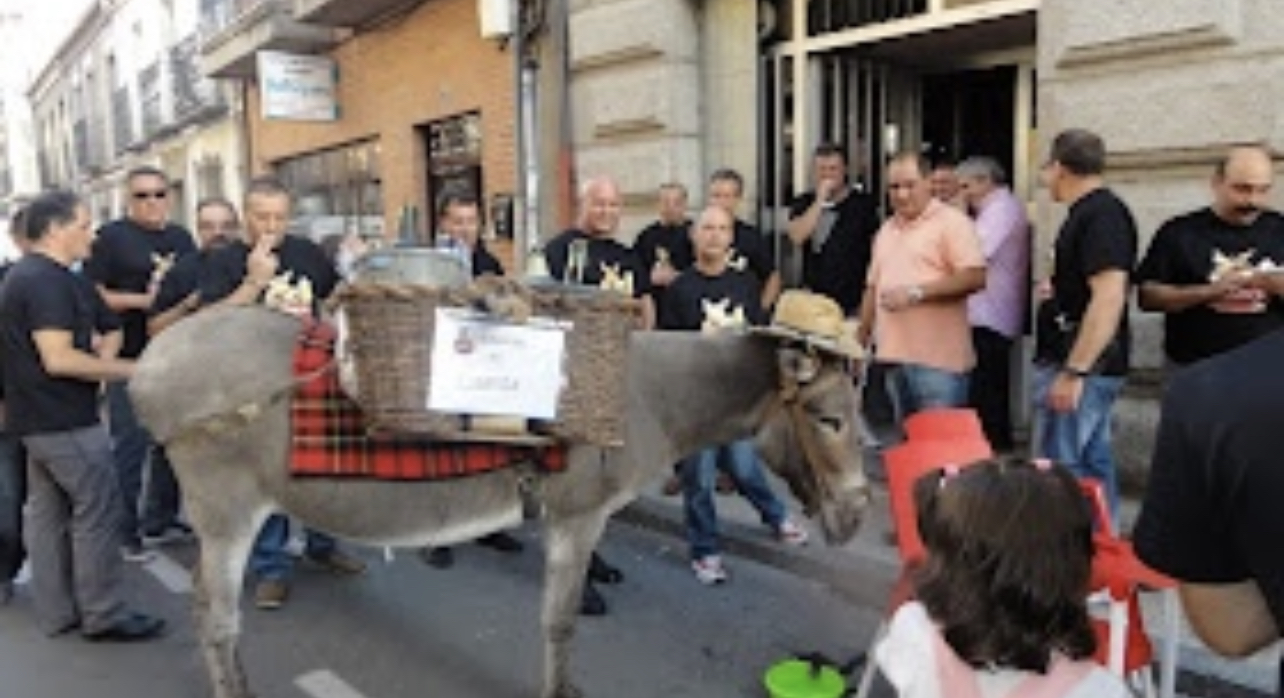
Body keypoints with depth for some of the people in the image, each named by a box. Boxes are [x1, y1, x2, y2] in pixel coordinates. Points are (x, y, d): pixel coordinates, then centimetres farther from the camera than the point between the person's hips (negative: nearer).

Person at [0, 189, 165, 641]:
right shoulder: (47, 281, -18)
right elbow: (58, 359, -26)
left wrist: (102, 362, 1)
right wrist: (127, 370, -18)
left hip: (38, 418, 11)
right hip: (65, 421, -11)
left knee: (48, 513, 14)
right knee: (98, 510, -3)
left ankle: (56, 613, 23)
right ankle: (103, 615, 4)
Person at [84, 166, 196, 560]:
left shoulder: (182, 238, 13)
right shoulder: (111, 237, -4)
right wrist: (141, 300, -18)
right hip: (131, 360, -6)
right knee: (131, 446, -2)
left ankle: (161, 520, 25)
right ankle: (124, 532, 8)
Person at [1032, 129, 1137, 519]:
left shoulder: (1101, 214, -16)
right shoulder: (1091, 212, 14)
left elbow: (1109, 297, -25)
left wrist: (1073, 371, -26)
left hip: (1080, 365, -10)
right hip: (1086, 366, 10)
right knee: (1092, 465, 15)